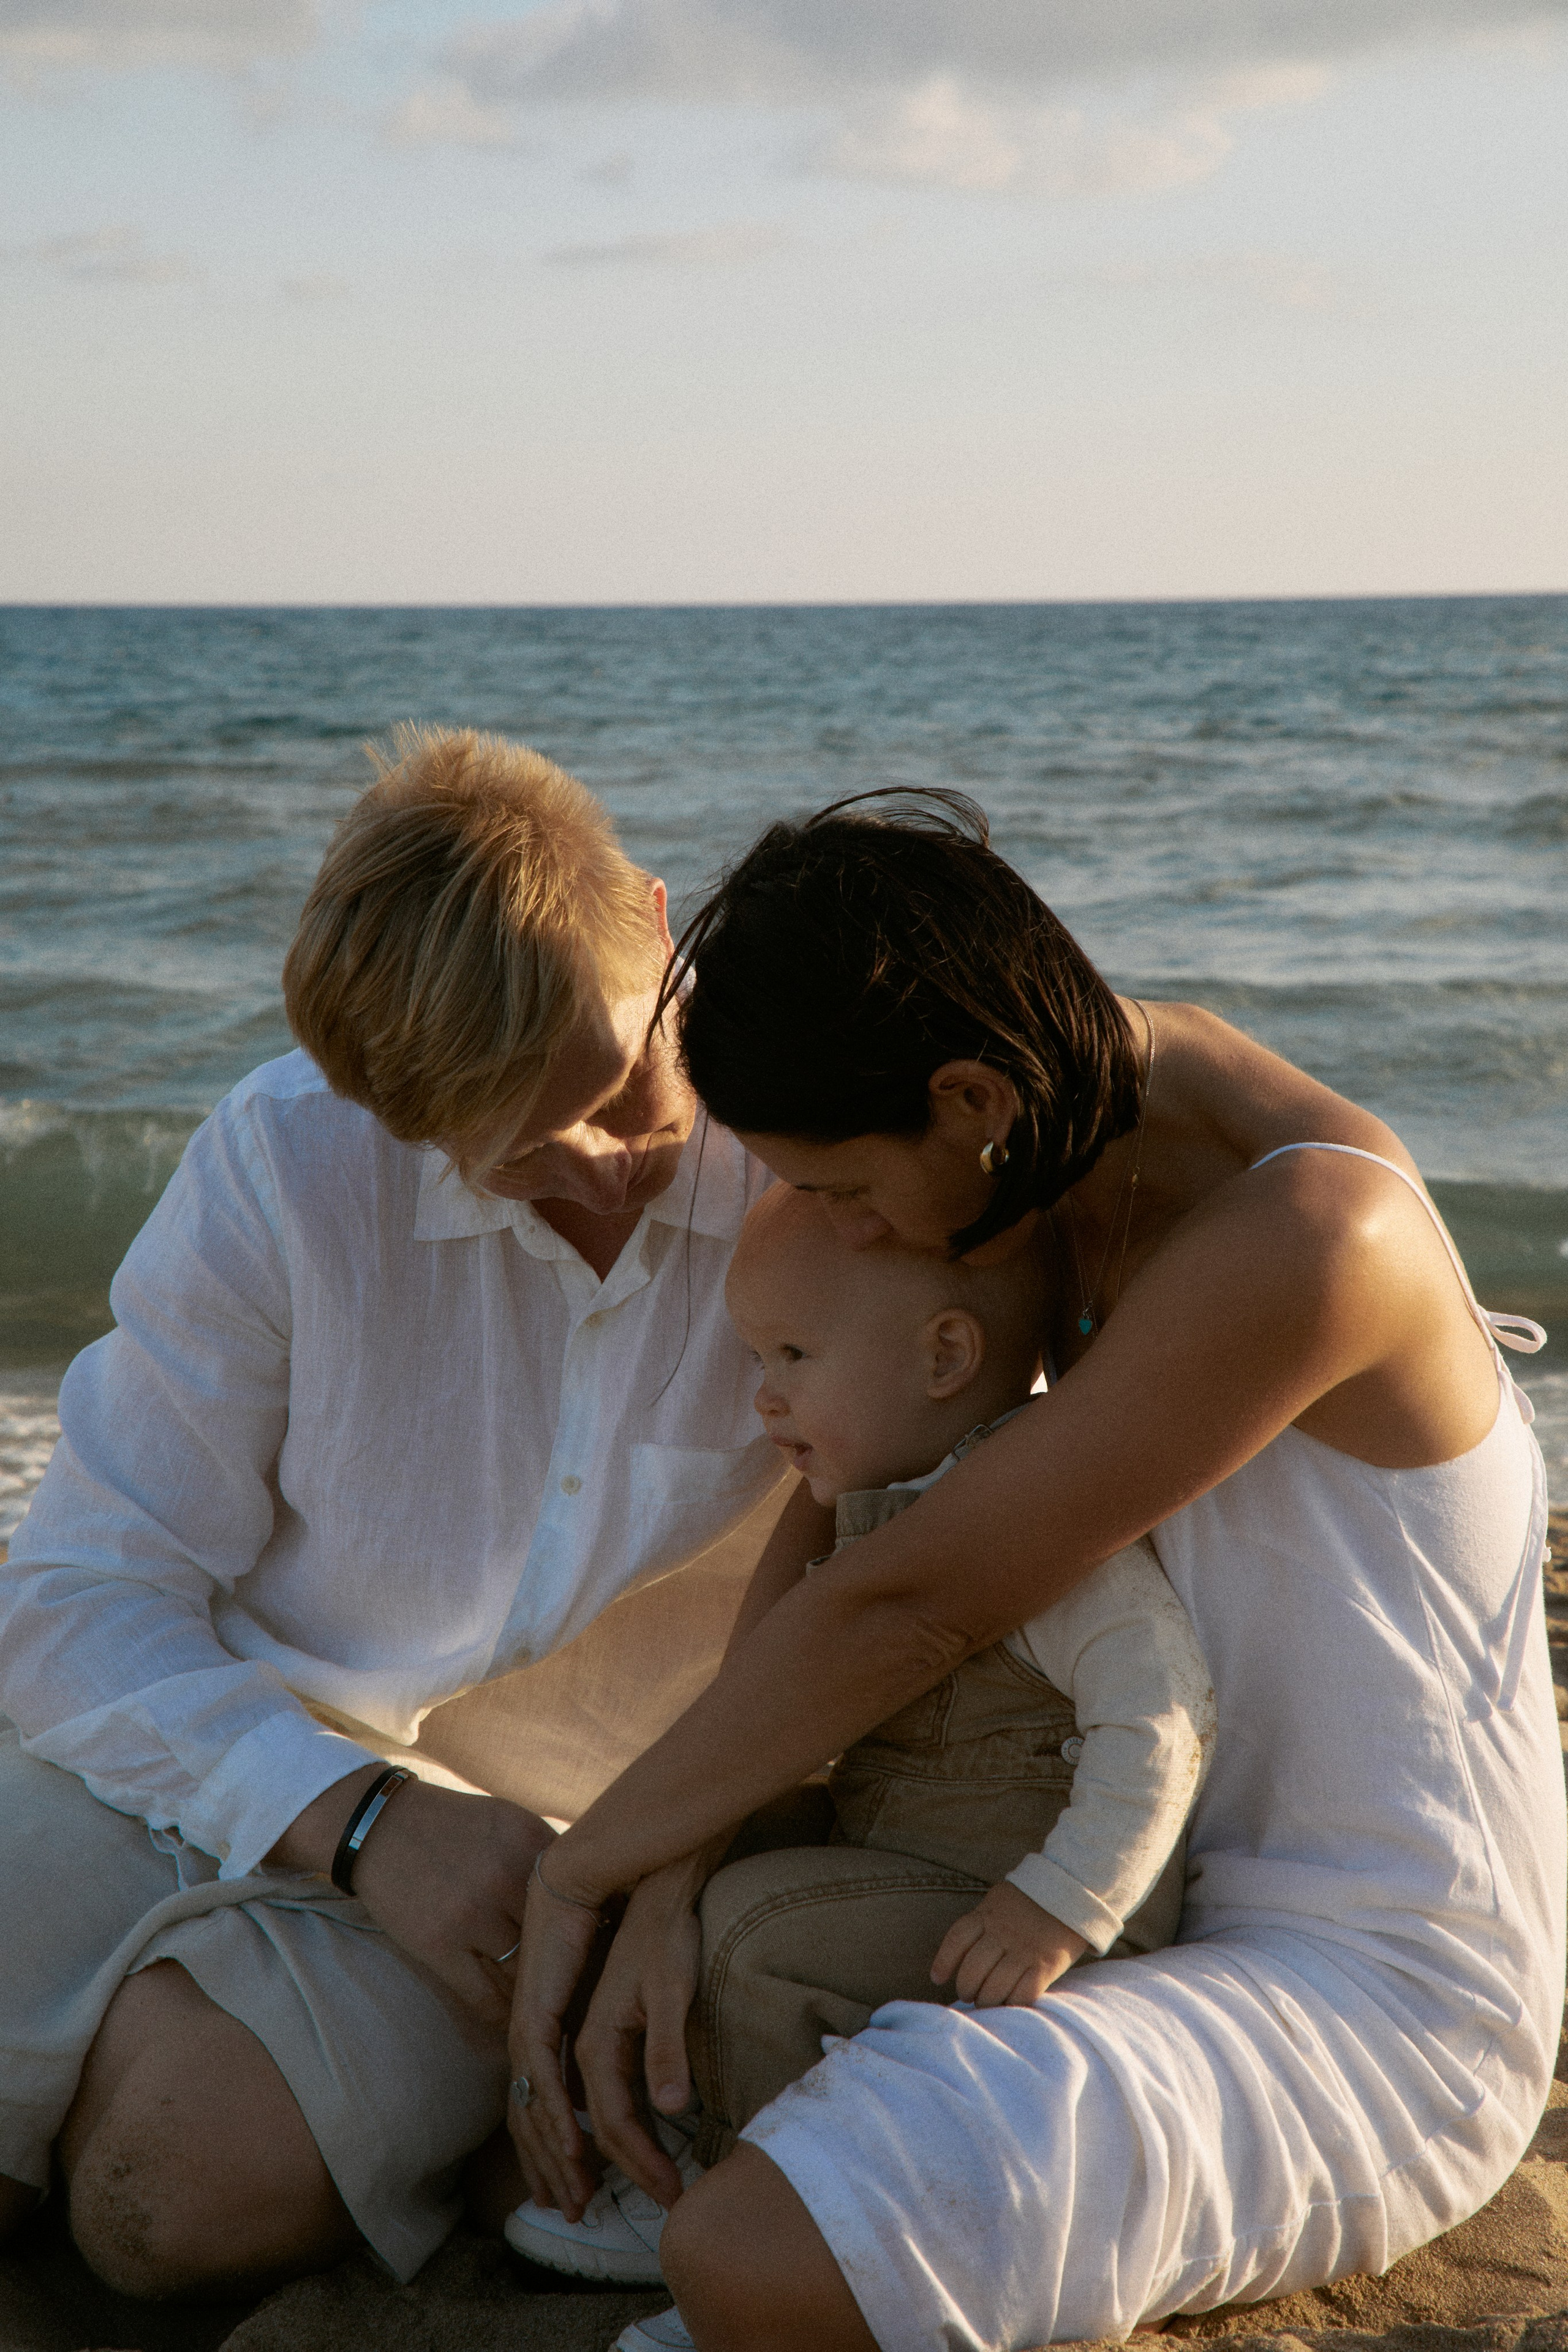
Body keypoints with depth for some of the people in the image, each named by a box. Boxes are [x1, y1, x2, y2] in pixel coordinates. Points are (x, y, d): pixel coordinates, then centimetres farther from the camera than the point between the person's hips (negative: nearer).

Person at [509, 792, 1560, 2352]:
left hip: (1375, 2008, -9)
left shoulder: (1301, 1241, -28)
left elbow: (906, 1607, -25)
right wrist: (663, 1891, -11)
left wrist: (579, 1874, -13)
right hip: (1214, 1901, 9)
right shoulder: (1080, 1101, -2)